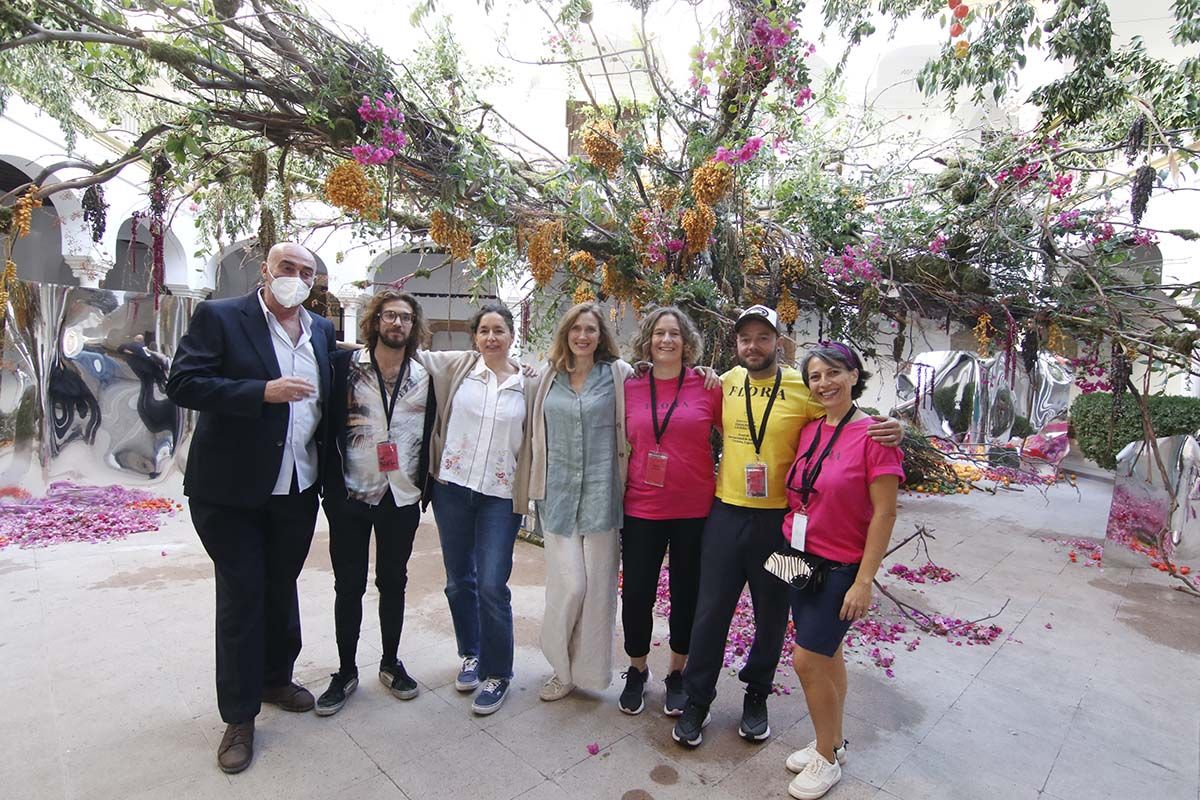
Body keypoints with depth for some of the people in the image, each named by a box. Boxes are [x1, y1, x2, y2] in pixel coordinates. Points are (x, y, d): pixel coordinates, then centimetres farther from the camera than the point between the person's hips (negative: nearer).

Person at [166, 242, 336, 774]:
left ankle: (275, 679, 41)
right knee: (241, 596, 6)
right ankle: (239, 716, 23)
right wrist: (264, 391, -25)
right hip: (233, 490, -4)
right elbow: (182, 384, -15)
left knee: (281, 589, 19)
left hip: (298, 490, 5)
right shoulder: (218, 317, -7)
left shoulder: (322, 332, 8)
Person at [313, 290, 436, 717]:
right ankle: (346, 671, 27)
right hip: (350, 496, -1)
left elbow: (428, 438, 8)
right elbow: (328, 428, -3)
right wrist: (333, 488, -6)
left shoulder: (423, 377, 3)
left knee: (393, 583, 14)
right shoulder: (345, 365, -3)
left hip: (401, 499, 2)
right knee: (349, 586, 10)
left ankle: (391, 663, 31)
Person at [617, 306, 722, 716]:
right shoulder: (629, 389, 1)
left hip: (694, 510, -1)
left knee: (686, 593, 14)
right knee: (636, 593, 9)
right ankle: (636, 670, 35)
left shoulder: (708, 386, -4)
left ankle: (677, 673, 37)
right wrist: (620, 491, 7)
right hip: (641, 509, 1)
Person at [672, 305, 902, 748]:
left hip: (778, 518, -1)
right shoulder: (725, 384, 2)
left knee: (771, 616, 16)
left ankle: (756, 697, 40)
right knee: (710, 611, 9)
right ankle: (697, 701, 29)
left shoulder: (803, 387, -8)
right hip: (726, 513, 2)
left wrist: (890, 430, -21)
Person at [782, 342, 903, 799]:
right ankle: (833, 742, 38)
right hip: (799, 559, 6)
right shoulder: (808, 431, 3)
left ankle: (827, 759, 23)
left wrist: (864, 581, -15)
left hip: (840, 568, -6)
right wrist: (787, 549, 6)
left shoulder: (872, 434, -16)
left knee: (807, 659, -1)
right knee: (827, 654, 19)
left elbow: (884, 514, -15)